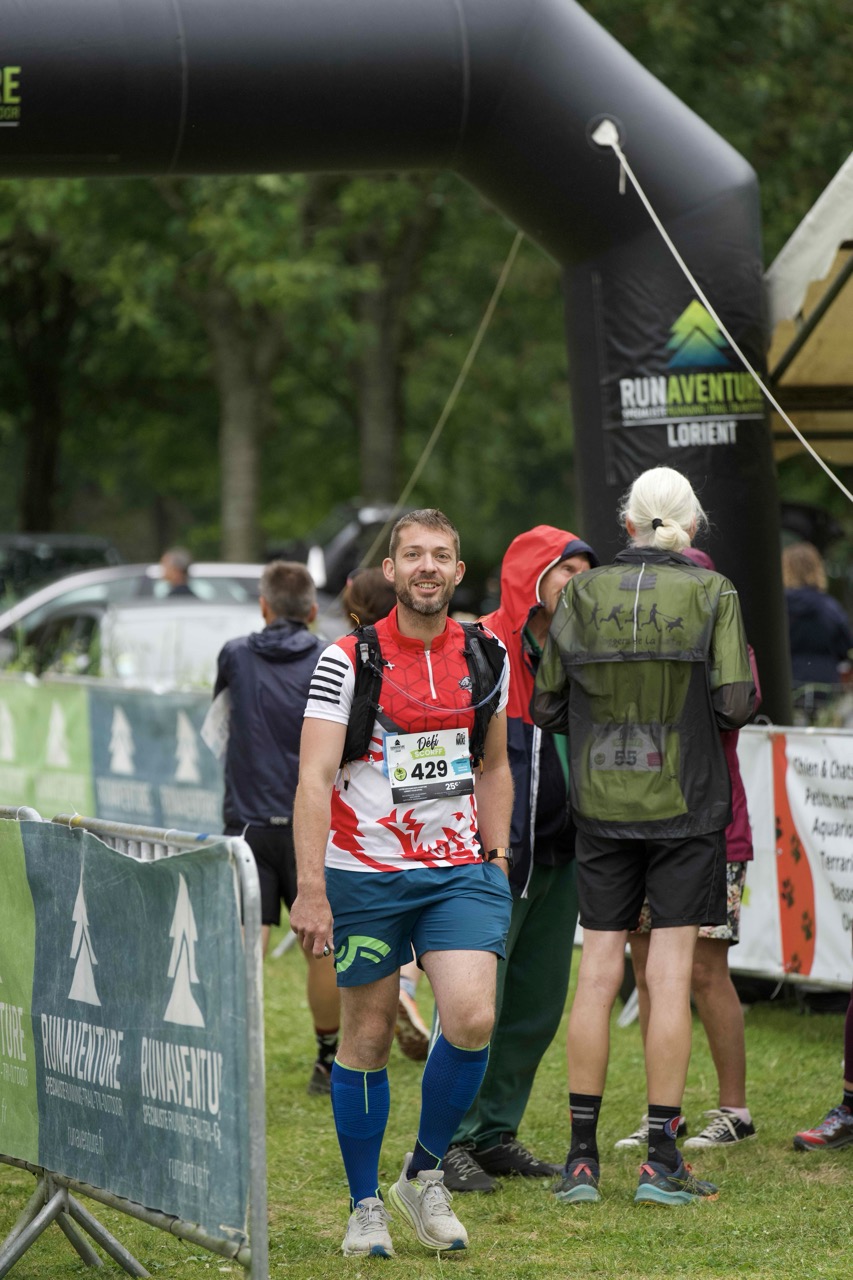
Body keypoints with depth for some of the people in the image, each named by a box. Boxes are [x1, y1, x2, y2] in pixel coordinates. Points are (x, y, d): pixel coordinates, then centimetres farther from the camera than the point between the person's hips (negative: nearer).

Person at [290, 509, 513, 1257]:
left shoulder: (486, 656, 6)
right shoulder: (348, 661, -7)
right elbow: (314, 778, -11)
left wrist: (497, 859, 12)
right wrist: (311, 888, -18)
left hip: (459, 871, 3)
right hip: (366, 876, -3)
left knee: (472, 1019, -14)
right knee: (368, 1036, 3)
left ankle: (425, 1174, 7)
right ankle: (366, 1205, 19)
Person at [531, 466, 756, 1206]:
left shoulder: (584, 596, 2)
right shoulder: (712, 594, -6)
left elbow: (547, 707, 4)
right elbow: (736, 702, -12)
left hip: (602, 806, 2)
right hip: (684, 806, -2)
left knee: (599, 972, 6)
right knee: (670, 977, -1)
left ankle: (583, 1159, 7)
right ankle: (662, 1163, -2)